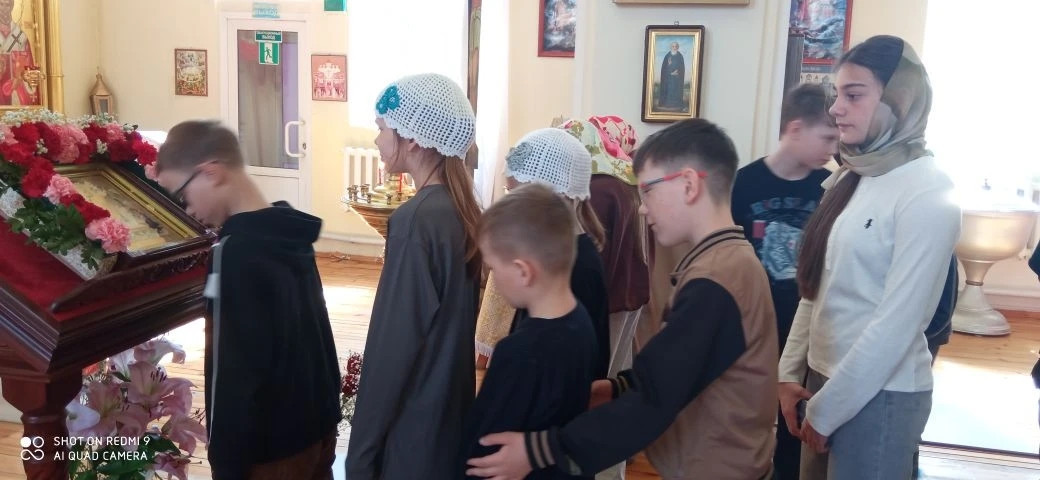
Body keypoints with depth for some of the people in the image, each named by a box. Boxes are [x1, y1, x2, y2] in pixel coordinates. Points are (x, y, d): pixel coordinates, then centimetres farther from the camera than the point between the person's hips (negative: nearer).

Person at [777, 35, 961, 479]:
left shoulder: (928, 194, -16)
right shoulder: (850, 178, 5)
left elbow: (897, 325, -19)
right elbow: (816, 287, 7)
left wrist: (826, 410, -14)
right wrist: (790, 371, 2)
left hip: (879, 394, -6)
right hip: (825, 375, 6)